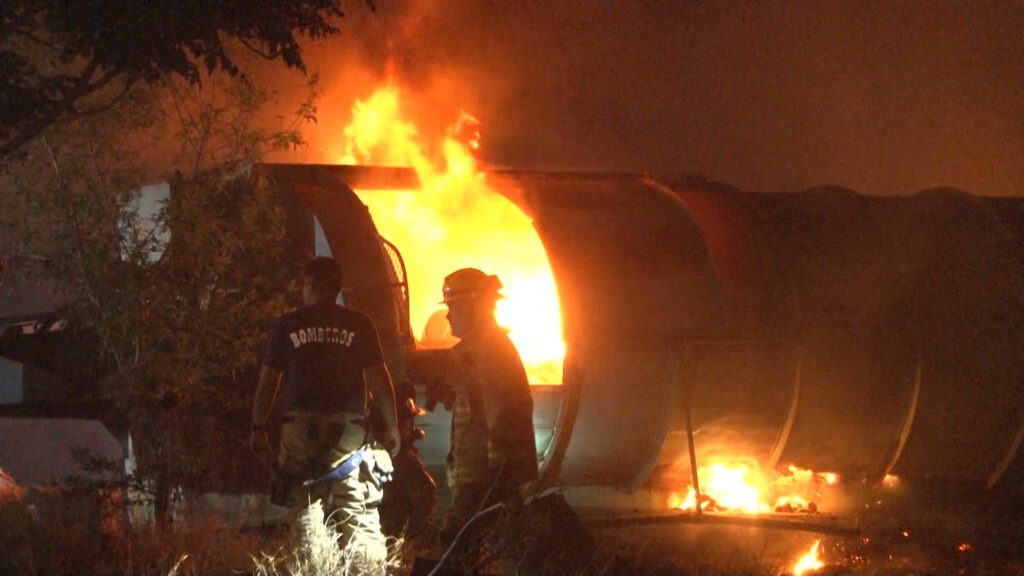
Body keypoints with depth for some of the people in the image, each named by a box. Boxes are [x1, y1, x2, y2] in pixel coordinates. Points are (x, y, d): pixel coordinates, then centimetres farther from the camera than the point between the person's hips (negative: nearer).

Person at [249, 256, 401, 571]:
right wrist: (391, 426, 9)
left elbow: (267, 381, 8)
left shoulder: (287, 325, 6)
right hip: (348, 426, -1)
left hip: (300, 427, 1)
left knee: (304, 513, 4)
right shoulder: (359, 324, 4)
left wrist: (258, 428, 16)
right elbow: (378, 378, 1)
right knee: (359, 517, -3)